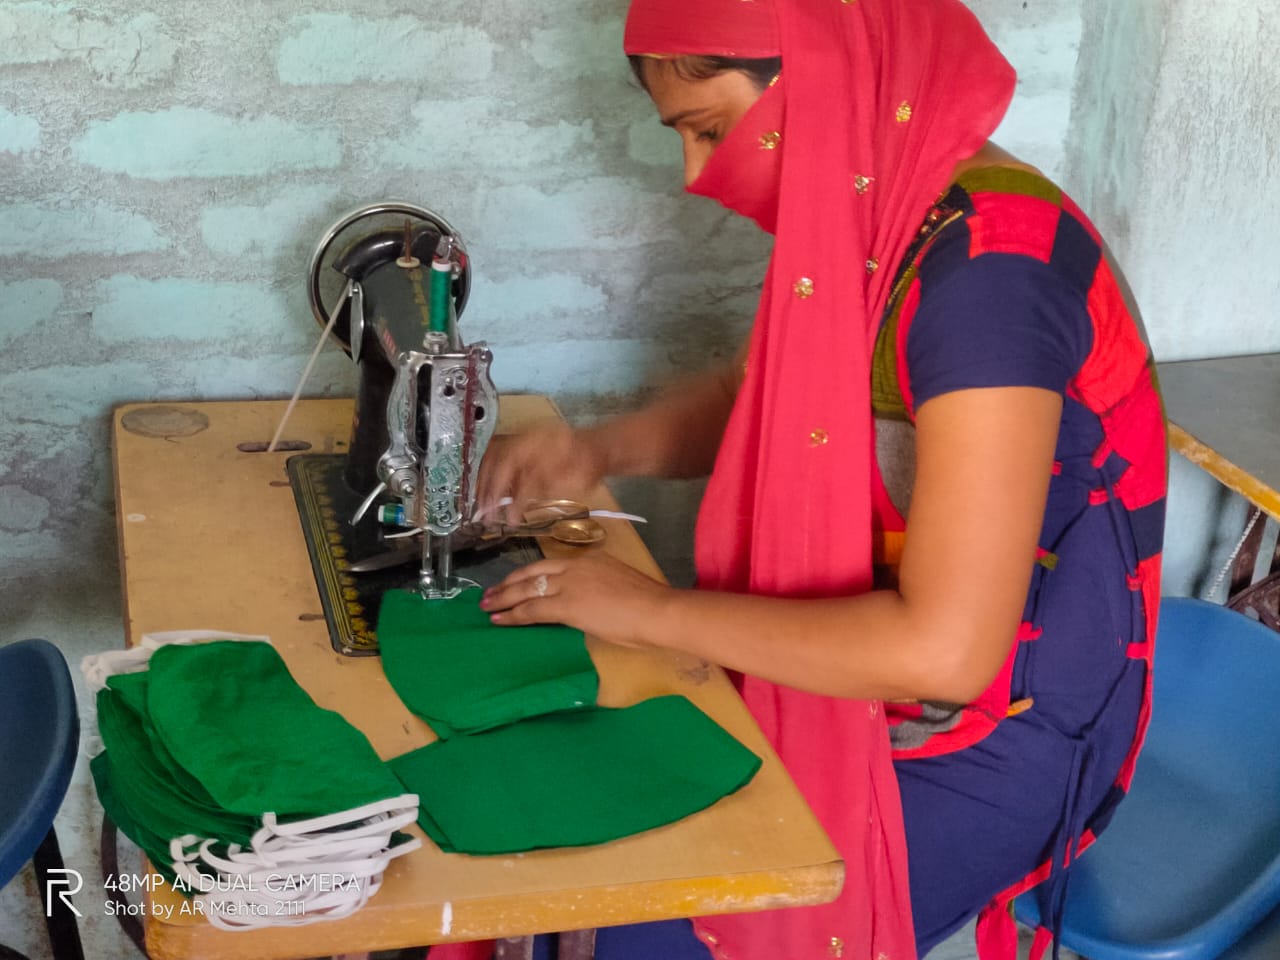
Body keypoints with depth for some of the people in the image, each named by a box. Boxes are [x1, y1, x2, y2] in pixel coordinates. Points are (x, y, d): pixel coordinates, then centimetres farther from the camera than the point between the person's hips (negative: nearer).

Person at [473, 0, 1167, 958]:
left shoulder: (992, 268, -29)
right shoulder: (865, 213, -3)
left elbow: (944, 648, -31)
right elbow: (755, 395, 16)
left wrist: (653, 610, -22)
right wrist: (599, 449, -4)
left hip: (984, 748, -8)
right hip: (853, 668, 8)